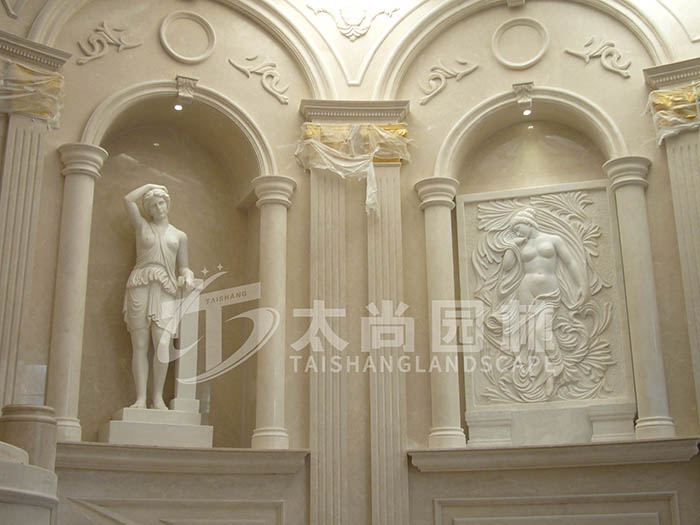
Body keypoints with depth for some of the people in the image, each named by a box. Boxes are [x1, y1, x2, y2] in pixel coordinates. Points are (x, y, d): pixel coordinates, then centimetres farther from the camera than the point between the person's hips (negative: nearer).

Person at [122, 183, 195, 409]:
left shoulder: (179, 236, 21)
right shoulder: (142, 227, 16)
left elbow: (183, 267, 20)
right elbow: (128, 200, 5)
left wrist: (187, 277, -1)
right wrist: (149, 186, 16)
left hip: (166, 291, 1)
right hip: (140, 287, -1)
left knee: (163, 344, -14)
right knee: (140, 346, -6)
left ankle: (158, 397, -8)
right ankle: (141, 398, -5)